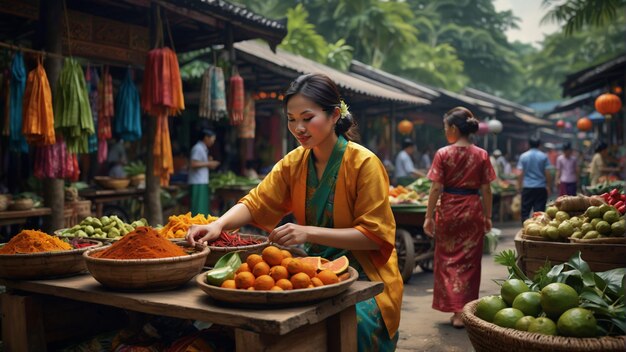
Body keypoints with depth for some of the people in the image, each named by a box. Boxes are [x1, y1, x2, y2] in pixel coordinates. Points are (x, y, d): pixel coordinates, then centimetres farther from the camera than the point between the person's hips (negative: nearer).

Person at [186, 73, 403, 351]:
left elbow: (374, 236, -16)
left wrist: (308, 232, -26)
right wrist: (218, 225, -23)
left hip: (364, 275, -4)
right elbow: (255, 204, -2)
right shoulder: (293, 163, 3)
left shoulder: (364, 163, -14)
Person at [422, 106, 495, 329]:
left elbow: (436, 188, -8)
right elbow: (486, 189, 0)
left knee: (448, 259, 11)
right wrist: (488, 216, 9)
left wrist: (429, 217, -3)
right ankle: (463, 312, 13)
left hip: (448, 210, -2)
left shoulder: (443, 154, -7)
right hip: (473, 210, 2)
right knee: (468, 261, 10)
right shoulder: (481, 155, -1)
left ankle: (455, 309, 9)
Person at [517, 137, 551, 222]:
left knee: (525, 211, 6)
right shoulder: (544, 156, 0)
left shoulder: (523, 156, 0)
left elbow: (520, 174, -2)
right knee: (539, 211, 2)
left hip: (527, 187, 0)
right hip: (541, 187, 0)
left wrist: (519, 186, 7)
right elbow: (547, 174, -2)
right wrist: (548, 187, 8)